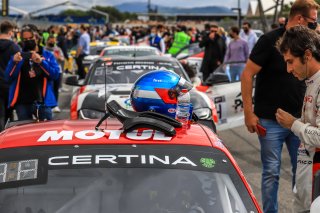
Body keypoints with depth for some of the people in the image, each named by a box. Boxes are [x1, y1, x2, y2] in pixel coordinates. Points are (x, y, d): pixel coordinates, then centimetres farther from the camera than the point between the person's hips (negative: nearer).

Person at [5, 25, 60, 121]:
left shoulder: (48, 56, 9)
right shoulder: (18, 56, 11)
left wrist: (41, 62, -16)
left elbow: (56, 74, -4)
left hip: (43, 102, -1)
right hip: (22, 103, 1)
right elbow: (8, 77, 2)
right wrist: (14, 63, -16)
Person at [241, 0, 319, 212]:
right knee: (271, 172, 4)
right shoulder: (270, 40, -9)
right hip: (271, 121, -5)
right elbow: (247, 74, -10)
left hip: (300, 121, 5)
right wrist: (249, 113, -13)